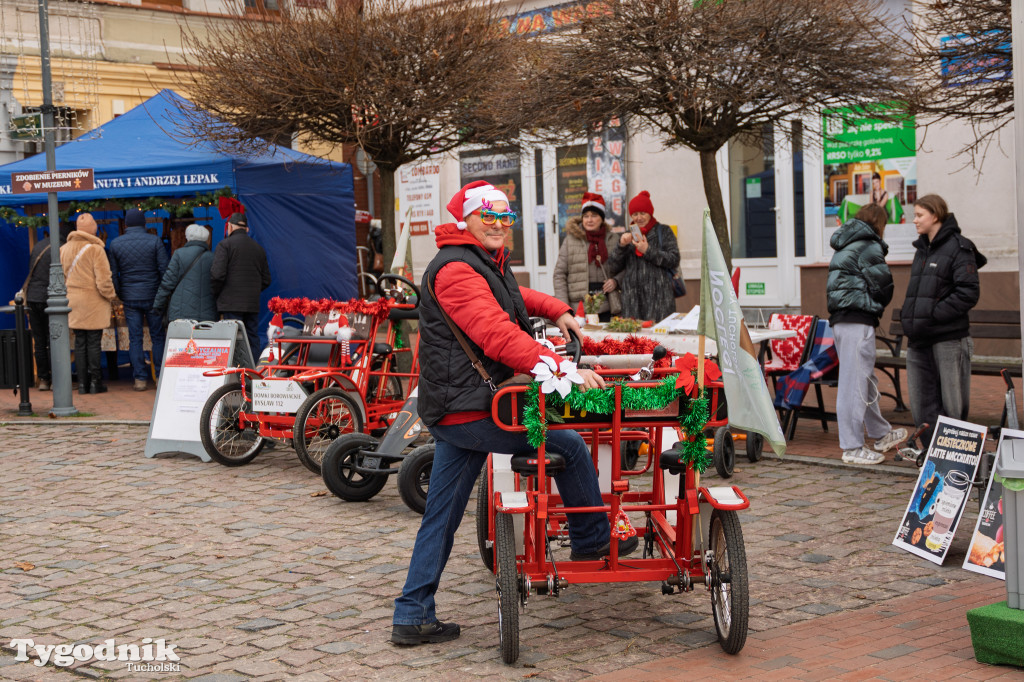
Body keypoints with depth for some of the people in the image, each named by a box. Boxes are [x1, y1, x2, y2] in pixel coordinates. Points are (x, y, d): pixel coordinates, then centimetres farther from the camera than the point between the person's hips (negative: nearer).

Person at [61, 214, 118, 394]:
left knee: (79, 342, 8)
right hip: (94, 304, -5)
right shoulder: (95, 249, -13)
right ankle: (95, 382, 4)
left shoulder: (64, 249, 5)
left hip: (73, 303, 5)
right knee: (93, 343, 1)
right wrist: (111, 296, 1)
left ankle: (82, 383, 10)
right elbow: (104, 280, -14)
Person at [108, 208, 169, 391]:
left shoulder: (115, 244, 2)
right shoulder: (154, 241, -4)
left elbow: (113, 274, 6)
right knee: (157, 337, 6)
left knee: (135, 338, 4)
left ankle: (140, 379, 1)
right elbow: (164, 270, -6)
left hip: (130, 298, 1)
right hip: (152, 296, -1)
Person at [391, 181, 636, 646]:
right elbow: (500, 337, -27)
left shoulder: (487, 264, 19)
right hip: (469, 411, -11)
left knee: (441, 516, 10)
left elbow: (509, 297, 44)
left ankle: (412, 617, 12)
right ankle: (591, 542, 17)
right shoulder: (456, 270, -16)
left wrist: (556, 311, 32)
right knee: (570, 446, 0)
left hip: (450, 414, 11)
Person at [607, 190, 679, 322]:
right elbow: (614, 267, 12)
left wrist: (648, 251, -7)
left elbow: (674, 260, -2)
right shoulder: (627, 235, 20)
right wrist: (622, 246, -3)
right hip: (632, 297, 3)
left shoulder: (663, 231, 10)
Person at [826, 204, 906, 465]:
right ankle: (852, 447, -3)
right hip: (859, 321, -10)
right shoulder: (868, 247, -9)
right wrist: (879, 307, 11)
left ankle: (881, 434, 33)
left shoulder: (844, 247, 18)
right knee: (855, 381, -6)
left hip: (840, 319, 10)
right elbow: (883, 285, -10)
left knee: (866, 378, 20)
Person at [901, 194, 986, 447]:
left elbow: (969, 293, -14)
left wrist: (932, 315, -17)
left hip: (949, 338, -8)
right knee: (921, 404, 7)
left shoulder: (958, 248, -6)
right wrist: (908, 318, 9)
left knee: (952, 404, 0)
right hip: (919, 340, 8)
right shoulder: (922, 250, 18)